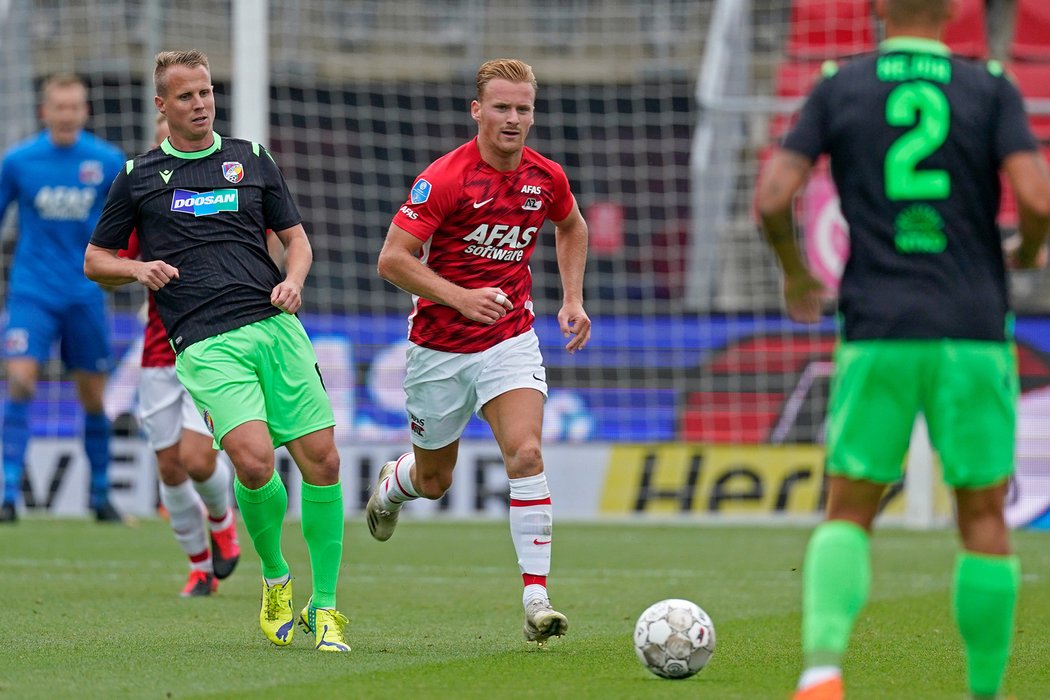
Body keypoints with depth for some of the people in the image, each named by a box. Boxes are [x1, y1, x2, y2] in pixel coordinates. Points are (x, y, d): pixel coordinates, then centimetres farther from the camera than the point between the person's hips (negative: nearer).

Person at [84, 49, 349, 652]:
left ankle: (325, 606, 6)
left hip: (275, 325, 3)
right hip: (206, 345, -3)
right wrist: (138, 268, -2)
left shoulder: (252, 159, 16)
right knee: (255, 461, -22)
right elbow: (95, 260, 18)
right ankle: (275, 579, 5)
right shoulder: (139, 177, 12)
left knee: (322, 460, -7)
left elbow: (296, 238, 20)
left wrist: (293, 281, -1)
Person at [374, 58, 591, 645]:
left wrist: (573, 299, 10)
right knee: (435, 481, 14)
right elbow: (392, 259, -18)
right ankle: (392, 484, 52)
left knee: (526, 453, -20)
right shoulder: (445, 178, -17)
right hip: (439, 347, -2)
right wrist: (460, 297, -27)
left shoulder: (547, 177, -3)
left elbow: (572, 228, 21)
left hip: (511, 338, 2)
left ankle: (536, 598, -21)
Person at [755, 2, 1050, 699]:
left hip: (875, 337, 1)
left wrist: (796, 274, 16)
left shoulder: (840, 87, 4)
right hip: (972, 335, 0)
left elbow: (772, 197, -3)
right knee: (984, 519, 12)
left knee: (847, 517, 8)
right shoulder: (992, 89, 2)